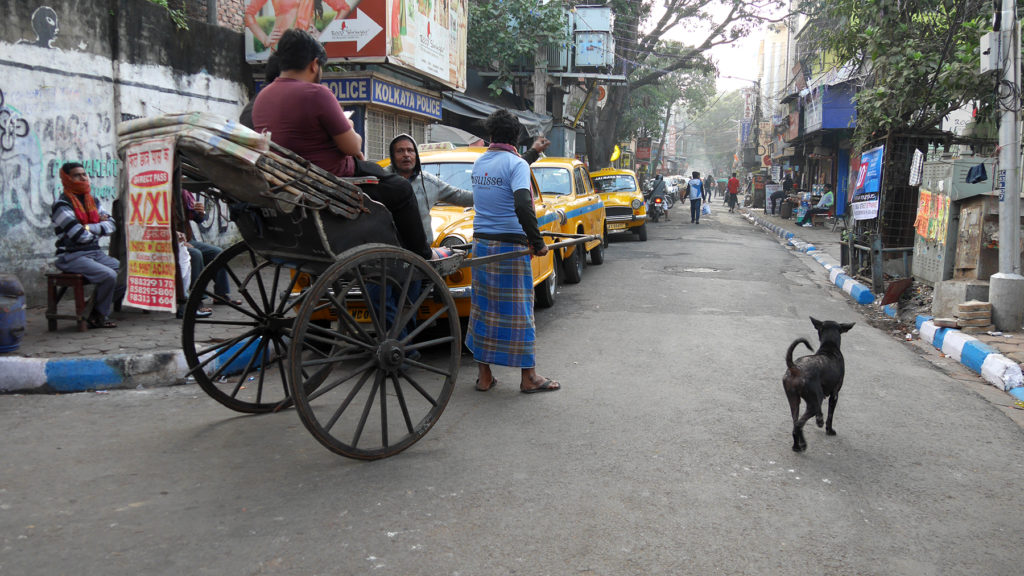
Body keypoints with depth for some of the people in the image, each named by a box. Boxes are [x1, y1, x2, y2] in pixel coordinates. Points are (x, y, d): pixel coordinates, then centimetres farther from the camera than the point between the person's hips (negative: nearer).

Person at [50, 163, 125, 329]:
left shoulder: (92, 201, 14)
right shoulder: (62, 205, -10)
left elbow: (111, 225, 4)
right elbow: (80, 236, -18)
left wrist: (90, 227, -13)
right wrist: (99, 228, -1)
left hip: (96, 253, 8)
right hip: (72, 257, -8)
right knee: (109, 275, -28)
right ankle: (99, 315, -7)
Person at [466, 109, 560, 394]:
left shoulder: (478, 164, 10)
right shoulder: (516, 164, -11)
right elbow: (522, 205, -25)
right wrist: (537, 242, -18)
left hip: (481, 243, 6)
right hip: (510, 245, -6)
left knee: (483, 308, 12)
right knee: (518, 310, 2)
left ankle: (484, 375, 17)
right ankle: (528, 377, 12)